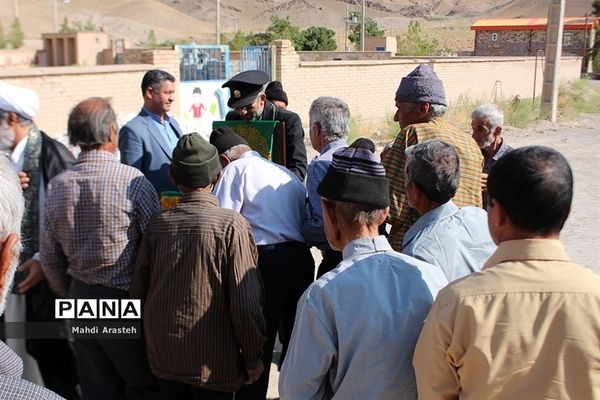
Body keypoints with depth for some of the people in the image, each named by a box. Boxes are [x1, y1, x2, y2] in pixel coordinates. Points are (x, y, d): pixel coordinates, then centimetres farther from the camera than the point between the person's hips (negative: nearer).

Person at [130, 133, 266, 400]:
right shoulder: (232, 225, -17)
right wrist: (253, 358, -5)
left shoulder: (157, 225, -6)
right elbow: (246, 305, -19)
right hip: (213, 363, -3)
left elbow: (137, 294, 1)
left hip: (164, 358, 4)